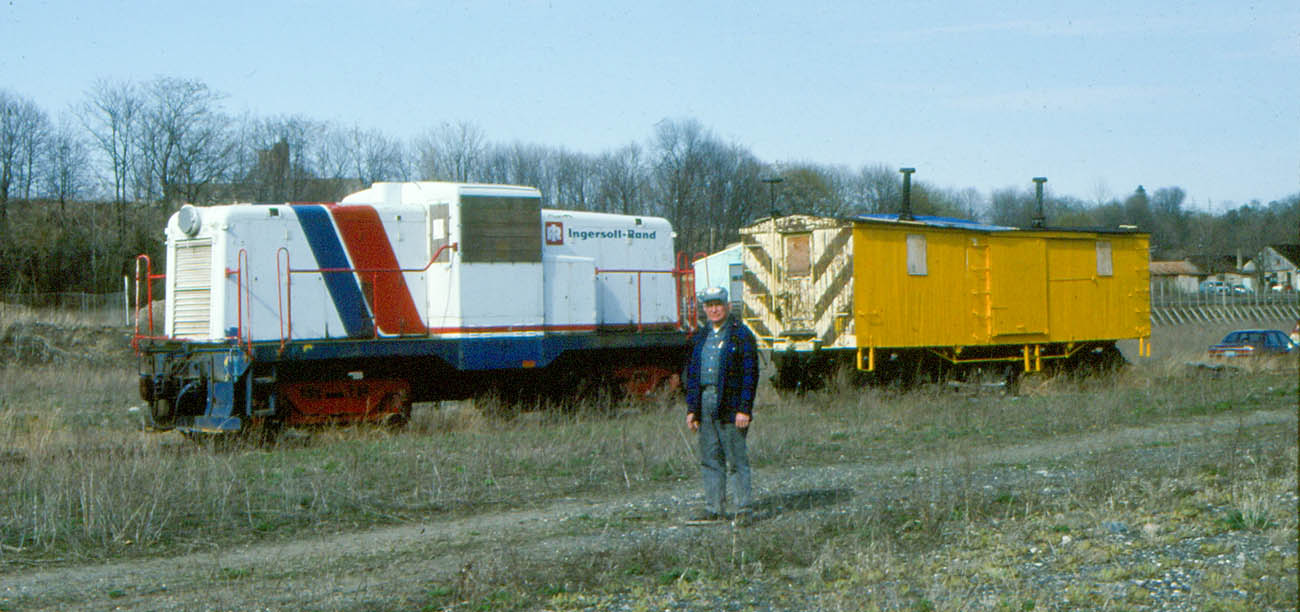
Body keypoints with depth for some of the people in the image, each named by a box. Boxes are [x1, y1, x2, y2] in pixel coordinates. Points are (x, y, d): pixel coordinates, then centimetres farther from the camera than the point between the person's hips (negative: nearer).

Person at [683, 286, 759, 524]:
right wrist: (691, 408, 13)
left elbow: (750, 373, -9)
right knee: (709, 458, 9)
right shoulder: (700, 337, 16)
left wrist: (744, 409, -15)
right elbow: (691, 373, 19)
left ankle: (744, 509, 3)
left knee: (736, 459, -3)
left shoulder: (741, 335, -4)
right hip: (704, 404, 6)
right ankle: (714, 508, 16)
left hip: (730, 405, -6)